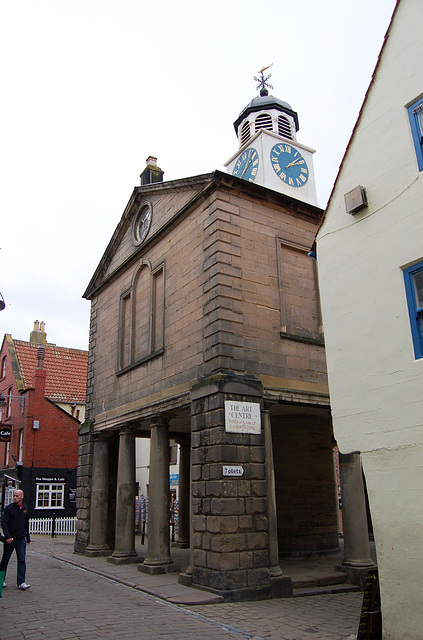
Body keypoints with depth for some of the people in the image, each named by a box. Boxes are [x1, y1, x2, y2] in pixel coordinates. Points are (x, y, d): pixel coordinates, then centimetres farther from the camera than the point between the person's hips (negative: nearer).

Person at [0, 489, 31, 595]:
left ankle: (21, 582, -1)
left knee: (22, 560, -3)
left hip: (21, 539, 3)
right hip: (10, 539, -3)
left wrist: (28, 538, 17)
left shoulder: (25, 508, 8)